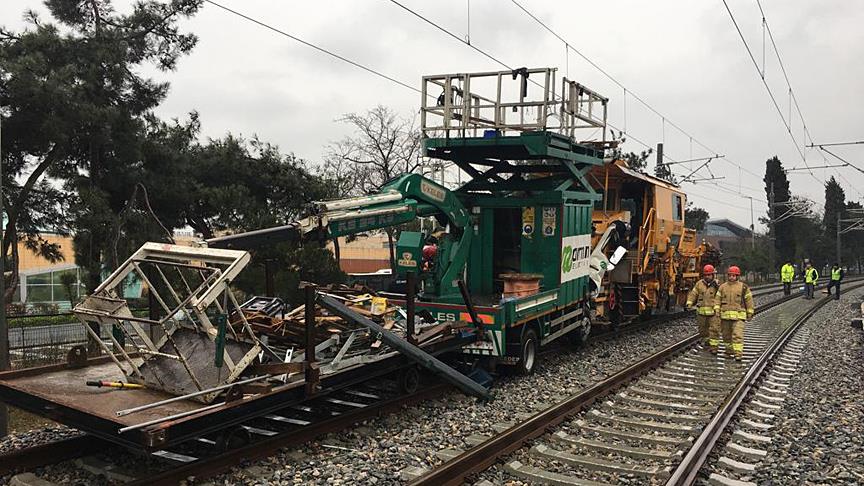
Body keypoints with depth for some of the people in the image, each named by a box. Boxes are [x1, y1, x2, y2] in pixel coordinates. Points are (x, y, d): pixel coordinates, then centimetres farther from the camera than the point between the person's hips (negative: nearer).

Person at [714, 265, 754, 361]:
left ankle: (738, 354, -12)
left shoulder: (743, 287, 2)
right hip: (725, 315, 4)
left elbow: (749, 300, 6)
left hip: (738, 316, -3)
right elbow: (718, 299, 8)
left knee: (738, 335, -13)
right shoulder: (722, 287, 9)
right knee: (727, 335, 11)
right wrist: (717, 309, -7)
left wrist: (750, 313, 6)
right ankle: (729, 351, 26)